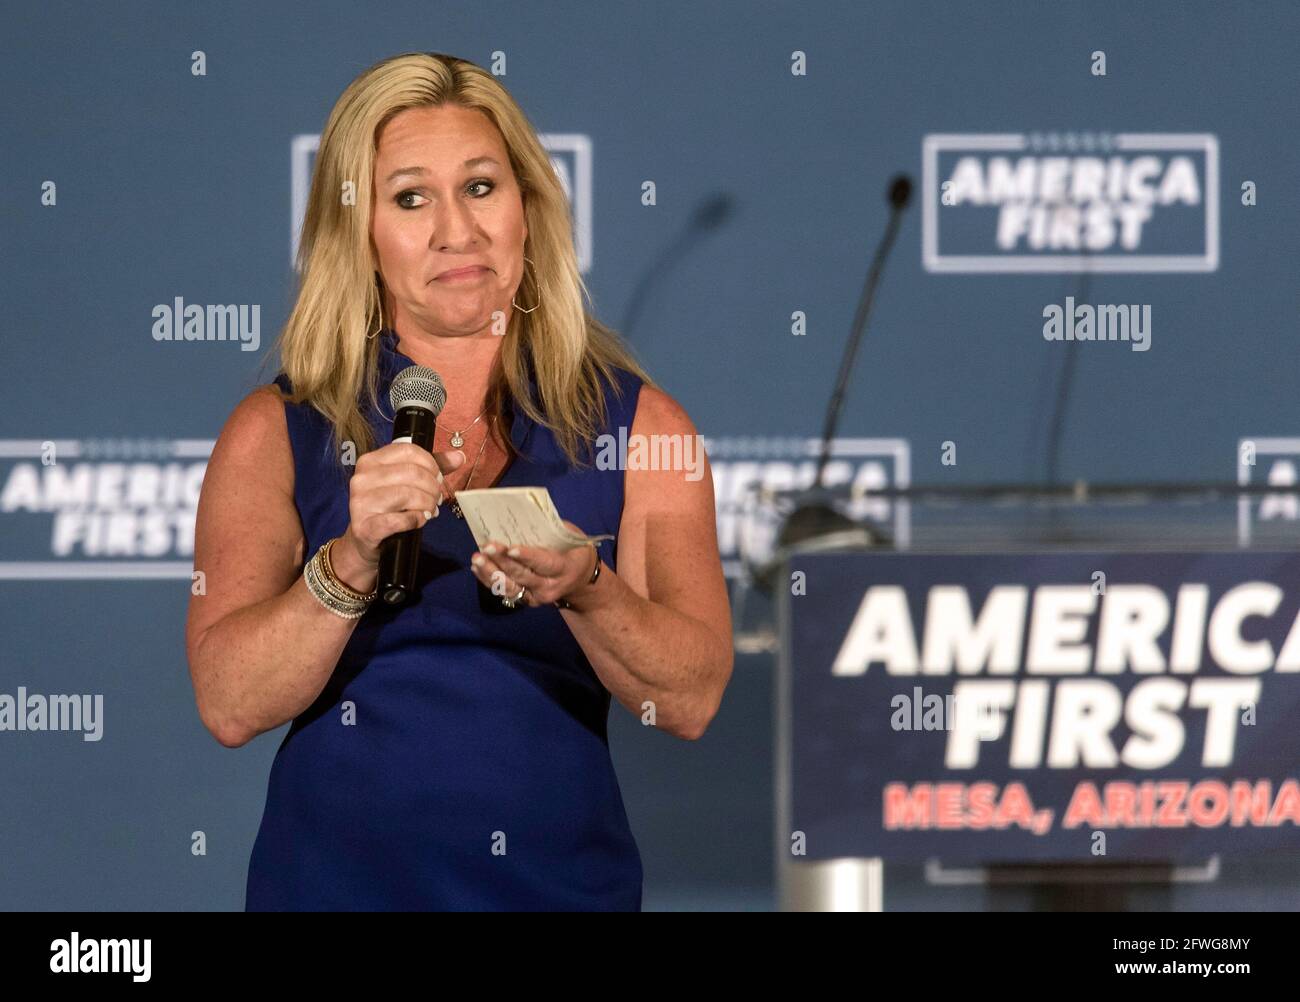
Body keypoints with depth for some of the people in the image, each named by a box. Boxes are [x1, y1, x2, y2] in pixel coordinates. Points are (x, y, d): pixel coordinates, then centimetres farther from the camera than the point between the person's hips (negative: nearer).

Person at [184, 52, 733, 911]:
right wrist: (351, 565, -24)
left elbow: (691, 701, -8)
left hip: (565, 878, 1)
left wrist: (584, 591, -25)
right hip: (335, 881, -1)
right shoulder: (274, 434, -1)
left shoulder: (638, 422, 0)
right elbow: (230, 706, -11)